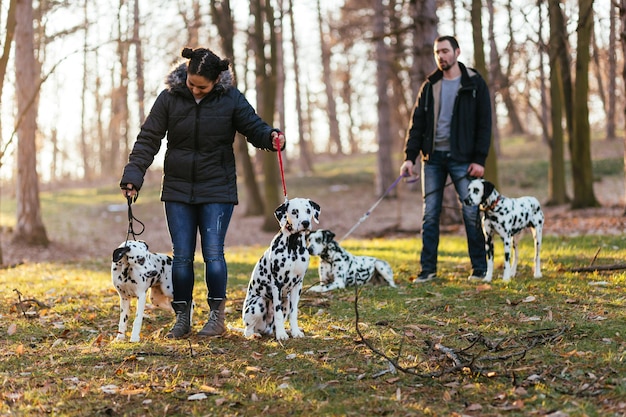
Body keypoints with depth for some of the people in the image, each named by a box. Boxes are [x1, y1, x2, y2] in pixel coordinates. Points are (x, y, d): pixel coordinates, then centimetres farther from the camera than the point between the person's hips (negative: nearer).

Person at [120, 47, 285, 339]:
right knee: (181, 256, 3)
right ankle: (182, 318, 13)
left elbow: (254, 127, -2)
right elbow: (148, 139, -1)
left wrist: (271, 137, -26)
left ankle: (217, 316, 6)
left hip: (217, 190, -2)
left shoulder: (230, 99, -6)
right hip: (178, 191, 2)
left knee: (213, 253, -6)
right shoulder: (169, 98, -3)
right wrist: (133, 175, -10)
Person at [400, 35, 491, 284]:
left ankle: (480, 269, 7)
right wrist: (410, 157, -2)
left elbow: (484, 123, -3)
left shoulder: (474, 84, 1)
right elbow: (417, 123, 9)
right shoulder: (430, 86, 10)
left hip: (462, 159, -3)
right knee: (430, 215, 2)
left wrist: (479, 159, -10)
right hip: (433, 158, 3)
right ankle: (428, 269, 7)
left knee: (471, 214, -2)